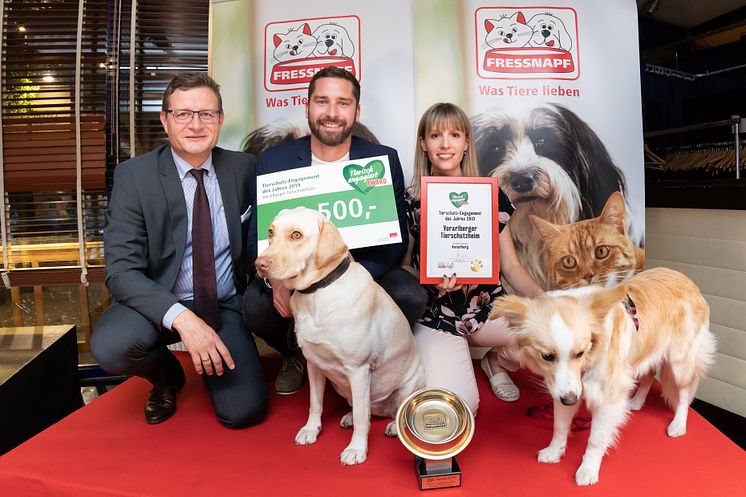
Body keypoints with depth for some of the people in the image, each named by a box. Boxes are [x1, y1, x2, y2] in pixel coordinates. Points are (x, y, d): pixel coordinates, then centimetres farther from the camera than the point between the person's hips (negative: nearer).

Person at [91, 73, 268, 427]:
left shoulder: (243, 168, -1)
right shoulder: (133, 176, -10)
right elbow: (121, 271, -17)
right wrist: (181, 318, -32)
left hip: (225, 305, 2)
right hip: (161, 303, -1)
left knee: (243, 411, -14)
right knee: (111, 345, -32)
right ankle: (165, 375, 4)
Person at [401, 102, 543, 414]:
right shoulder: (409, 201, -2)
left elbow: (511, 267, 4)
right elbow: (403, 266, 3)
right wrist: (431, 280, -19)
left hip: (487, 308, 3)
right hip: (436, 316, -2)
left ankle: (496, 363, 9)